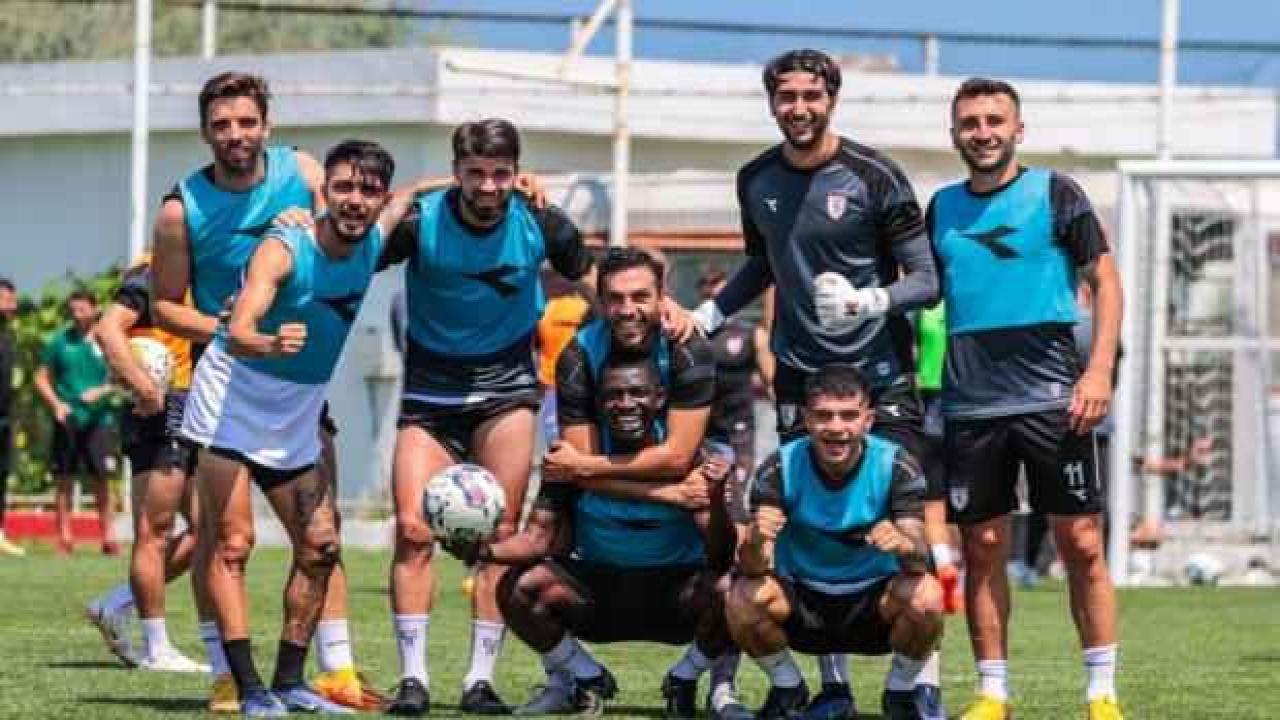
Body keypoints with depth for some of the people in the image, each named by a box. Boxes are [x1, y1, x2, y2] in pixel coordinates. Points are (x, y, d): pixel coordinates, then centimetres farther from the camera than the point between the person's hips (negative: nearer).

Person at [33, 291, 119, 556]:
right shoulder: (59, 341, 5)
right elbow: (42, 378, 9)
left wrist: (102, 391, -13)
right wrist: (56, 403, -6)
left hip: (98, 417, -1)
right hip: (67, 418, 1)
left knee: (101, 478, -3)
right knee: (63, 478, 2)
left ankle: (108, 535, 2)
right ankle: (64, 536, 8)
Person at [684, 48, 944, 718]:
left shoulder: (873, 176, -8)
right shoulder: (757, 180, 6)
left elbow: (926, 279, -7)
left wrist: (870, 302, -25)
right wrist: (706, 315, 12)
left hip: (879, 371, -4)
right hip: (799, 372, 4)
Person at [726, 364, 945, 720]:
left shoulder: (896, 466, -16)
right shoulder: (780, 468, -14)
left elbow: (919, 562, -25)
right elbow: (753, 568, -21)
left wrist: (905, 546, -50)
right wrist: (755, 542, -46)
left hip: (874, 601, -1)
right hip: (800, 600, 1)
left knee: (925, 596, -32)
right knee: (743, 598, -30)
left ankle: (902, 690, 0)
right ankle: (787, 688, 1)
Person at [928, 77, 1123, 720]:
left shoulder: (1054, 193, 2)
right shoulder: (943, 208, 12)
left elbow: (1105, 281, 1)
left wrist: (1099, 371, -10)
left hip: (1051, 396, -3)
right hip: (970, 403, 3)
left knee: (1081, 545, -4)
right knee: (982, 549, 4)